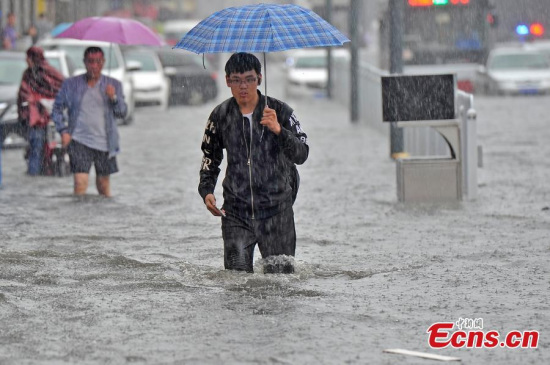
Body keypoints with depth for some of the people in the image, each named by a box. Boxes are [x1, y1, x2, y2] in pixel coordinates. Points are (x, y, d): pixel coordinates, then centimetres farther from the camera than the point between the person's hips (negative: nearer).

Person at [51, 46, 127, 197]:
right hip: (79, 141, -2)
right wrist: (63, 131, -2)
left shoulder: (113, 85, 6)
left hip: (105, 143, 2)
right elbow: (57, 108, 10)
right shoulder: (71, 84, 3)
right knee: (80, 183, -15)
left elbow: (122, 112, 2)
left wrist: (114, 98, -17)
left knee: (103, 181, 11)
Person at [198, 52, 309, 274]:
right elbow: (210, 159, 18)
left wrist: (278, 130, -27)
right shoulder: (221, 116, 6)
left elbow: (301, 155, -11)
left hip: (276, 211, -2)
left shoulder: (279, 111, -2)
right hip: (236, 212, 2)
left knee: (280, 272, -6)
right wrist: (206, 191, 1)